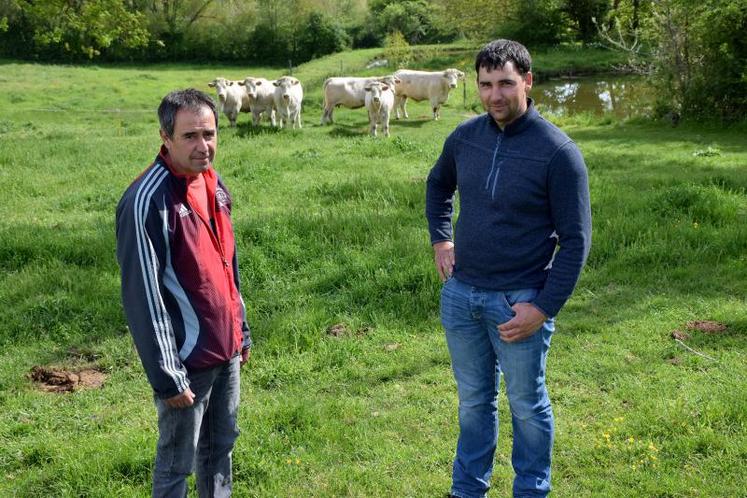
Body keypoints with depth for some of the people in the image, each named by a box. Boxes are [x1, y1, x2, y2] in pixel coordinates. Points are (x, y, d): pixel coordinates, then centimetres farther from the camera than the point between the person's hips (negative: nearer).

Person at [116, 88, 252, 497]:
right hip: (187, 359, -7)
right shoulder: (147, 202, -22)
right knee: (177, 463, 8)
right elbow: (142, 296, -21)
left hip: (226, 351, 8)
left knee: (220, 447, 20)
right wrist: (166, 376, -19)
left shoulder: (213, 184, 4)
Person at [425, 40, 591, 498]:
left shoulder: (557, 150, -14)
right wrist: (440, 240, 11)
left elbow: (576, 238, -12)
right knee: (474, 400, 18)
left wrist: (545, 308, -15)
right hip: (460, 294, 5)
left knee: (527, 405, 11)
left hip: (519, 301, -4)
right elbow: (438, 186, 22)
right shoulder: (465, 136, 1)